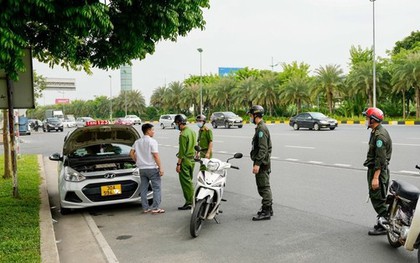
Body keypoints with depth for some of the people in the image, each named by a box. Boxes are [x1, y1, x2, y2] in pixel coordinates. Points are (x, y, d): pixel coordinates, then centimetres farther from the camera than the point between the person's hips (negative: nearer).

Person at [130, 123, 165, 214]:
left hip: (142, 168, 7)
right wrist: (160, 167, -14)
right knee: (156, 188, 0)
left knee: (143, 189, 9)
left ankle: (145, 208, 14)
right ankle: (155, 208, -3)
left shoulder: (137, 142, 10)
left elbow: (131, 153, 12)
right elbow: (155, 155, -16)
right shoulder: (152, 141, -11)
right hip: (152, 168, -7)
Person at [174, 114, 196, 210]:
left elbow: (182, 151, -19)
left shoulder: (183, 134, -17)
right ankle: (193, 200, 22)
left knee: (185, 182, -3)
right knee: (189, 181, 17)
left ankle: (189, 203, 0)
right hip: (192, 159, 9)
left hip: (185, 160, -9)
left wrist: (178, 164, -16)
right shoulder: (192, 131, 11)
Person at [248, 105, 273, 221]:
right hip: (264, 163, 11)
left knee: (263, 187, -6)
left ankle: (266, 212, -2)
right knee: (265, 187, 17)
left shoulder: (261, 129, -17)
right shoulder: (261, 127, 16)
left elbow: (263, 148, -24)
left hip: (262, 163, -11)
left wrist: (257, 164, -25)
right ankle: (268, 209, 26)